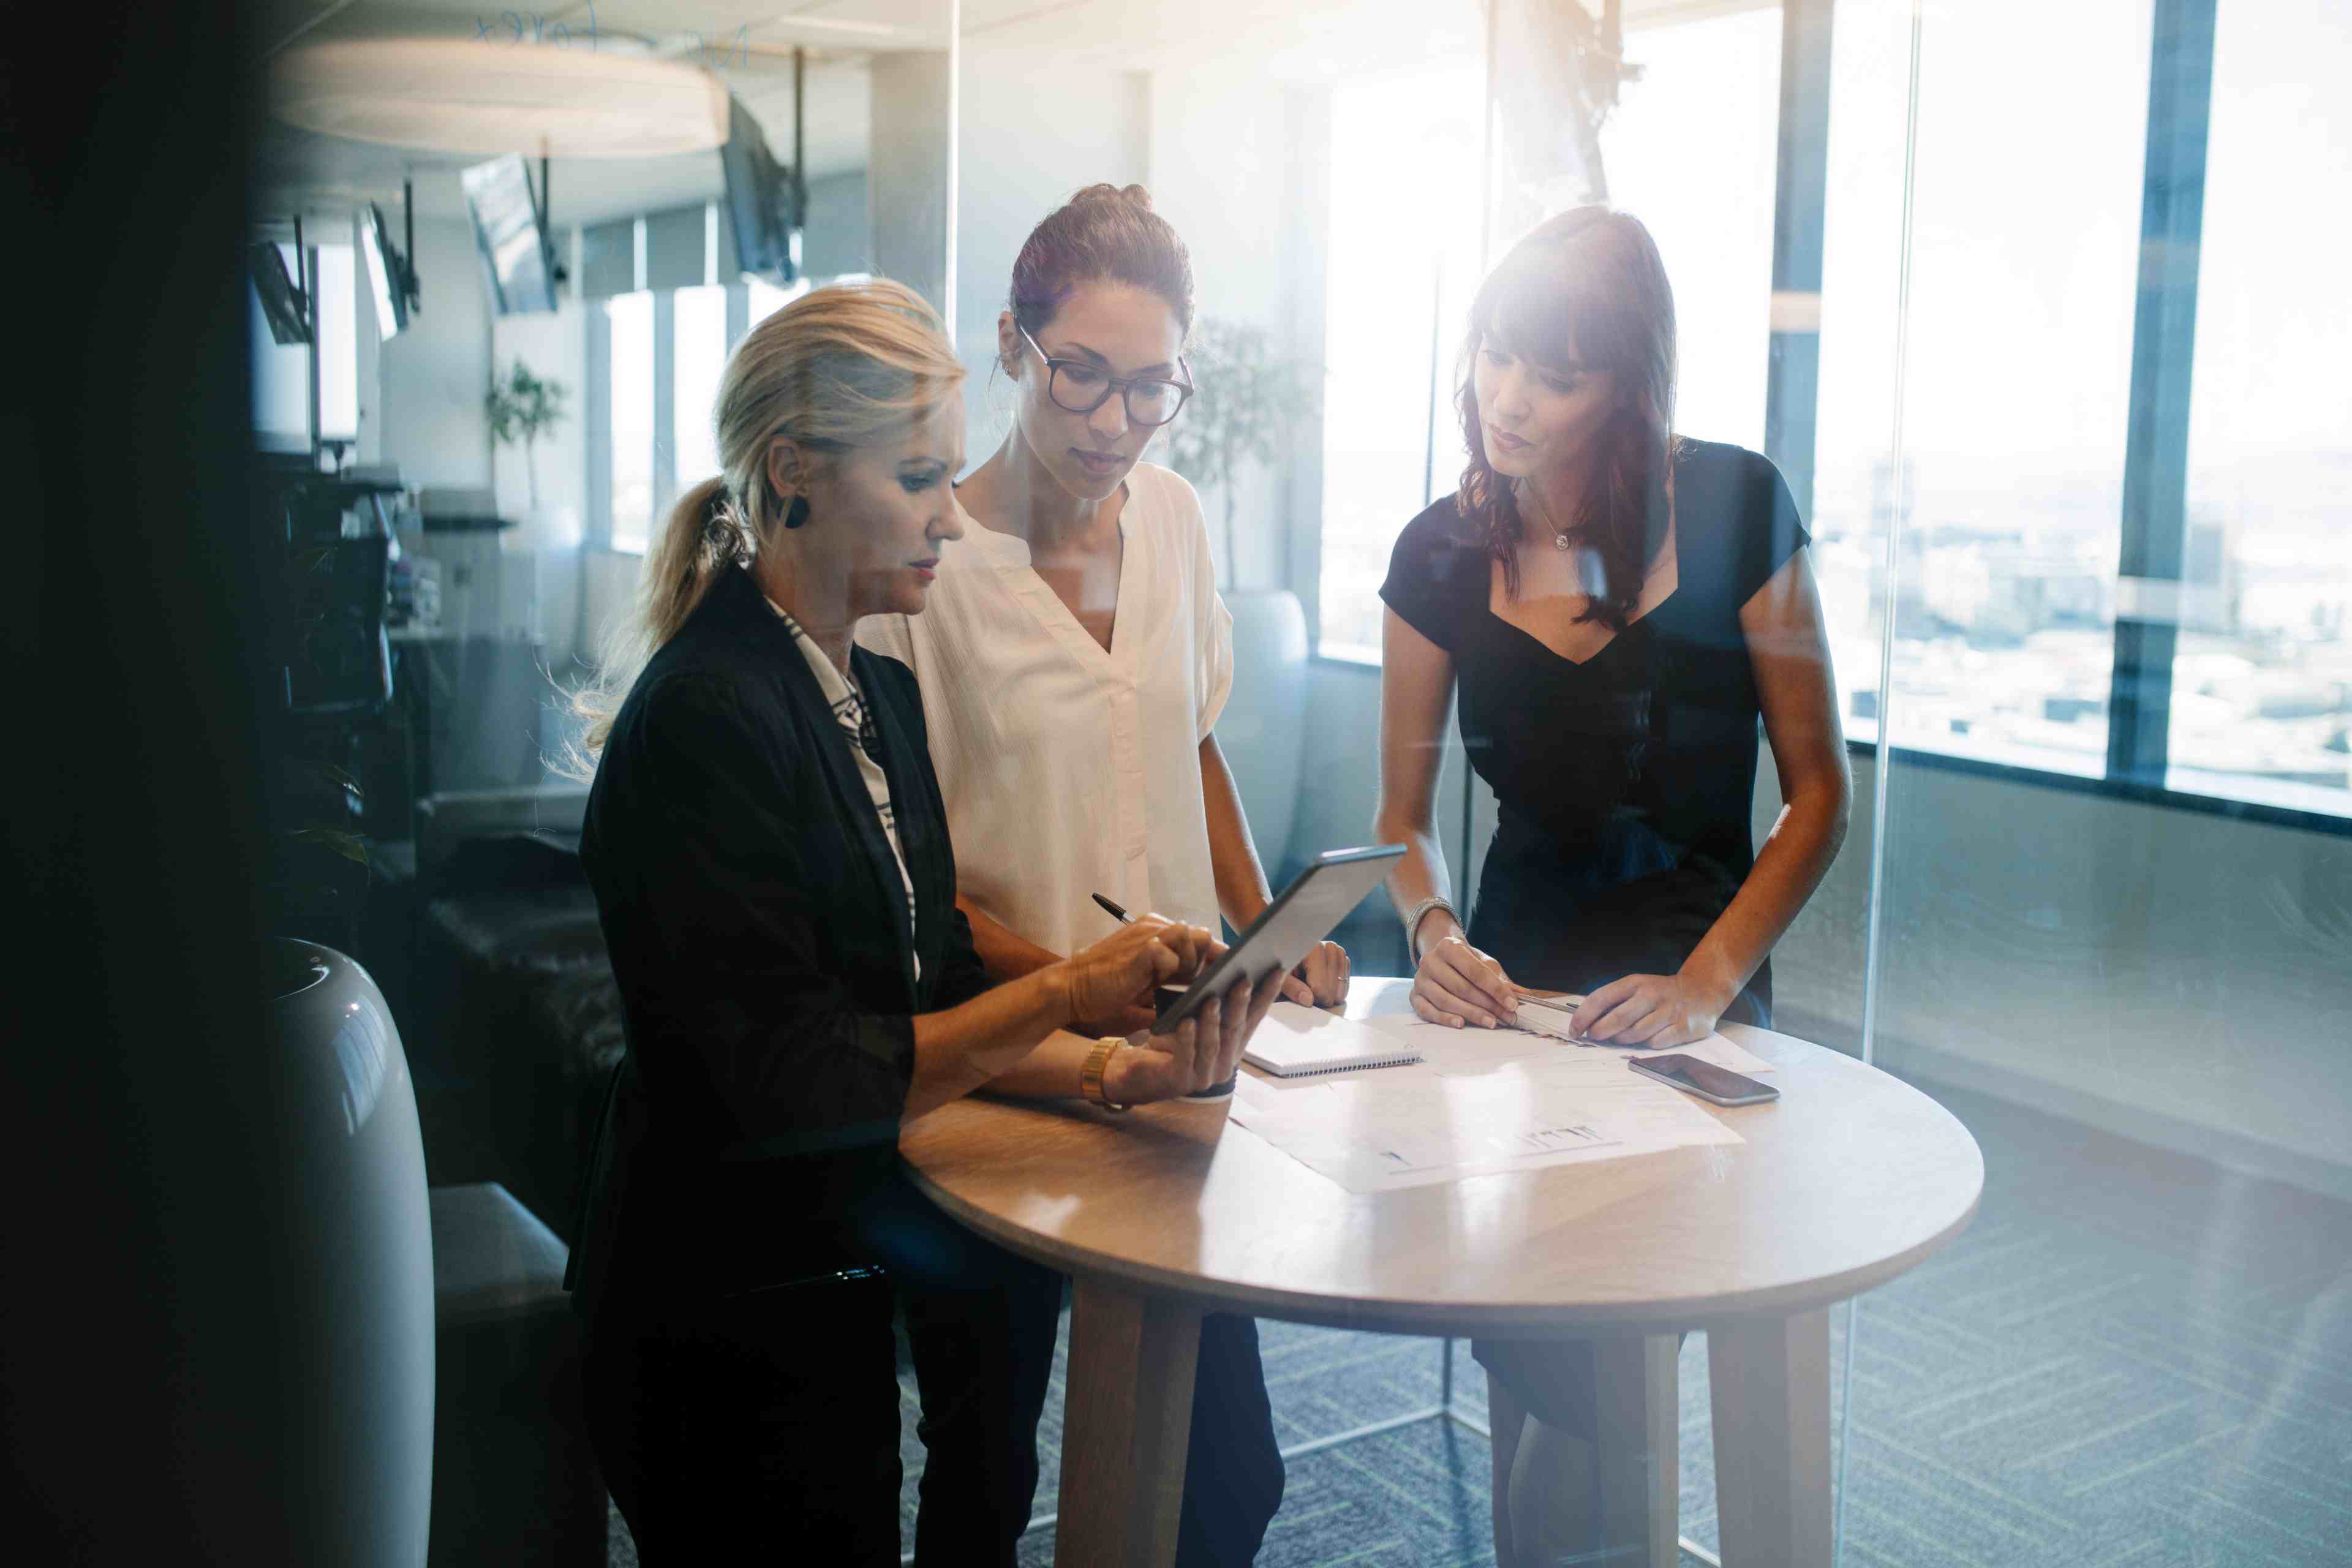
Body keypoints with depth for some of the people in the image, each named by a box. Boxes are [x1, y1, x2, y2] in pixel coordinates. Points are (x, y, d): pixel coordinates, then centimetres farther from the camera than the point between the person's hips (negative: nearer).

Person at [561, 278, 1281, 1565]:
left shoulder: (879, 697, 6)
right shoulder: (703, 720, -20)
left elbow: (934, 1000, 4)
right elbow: (787, 1081, -24)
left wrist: (1114, 1070, -11)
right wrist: (1065, 992, -21)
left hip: (855, 1277, 8)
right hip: (734, 1323, -7)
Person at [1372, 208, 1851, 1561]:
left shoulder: (1733, 509, -11)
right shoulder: (1443, 557, -3)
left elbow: (1821, 791, -8)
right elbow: (1405, 816, 6)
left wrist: (1704, 987, -19)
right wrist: (1434, 930, -15)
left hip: (1700, 957, -2)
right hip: (1518, 968, 3)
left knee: (1584, 1352, -13)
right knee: (1519, 1319, 5)